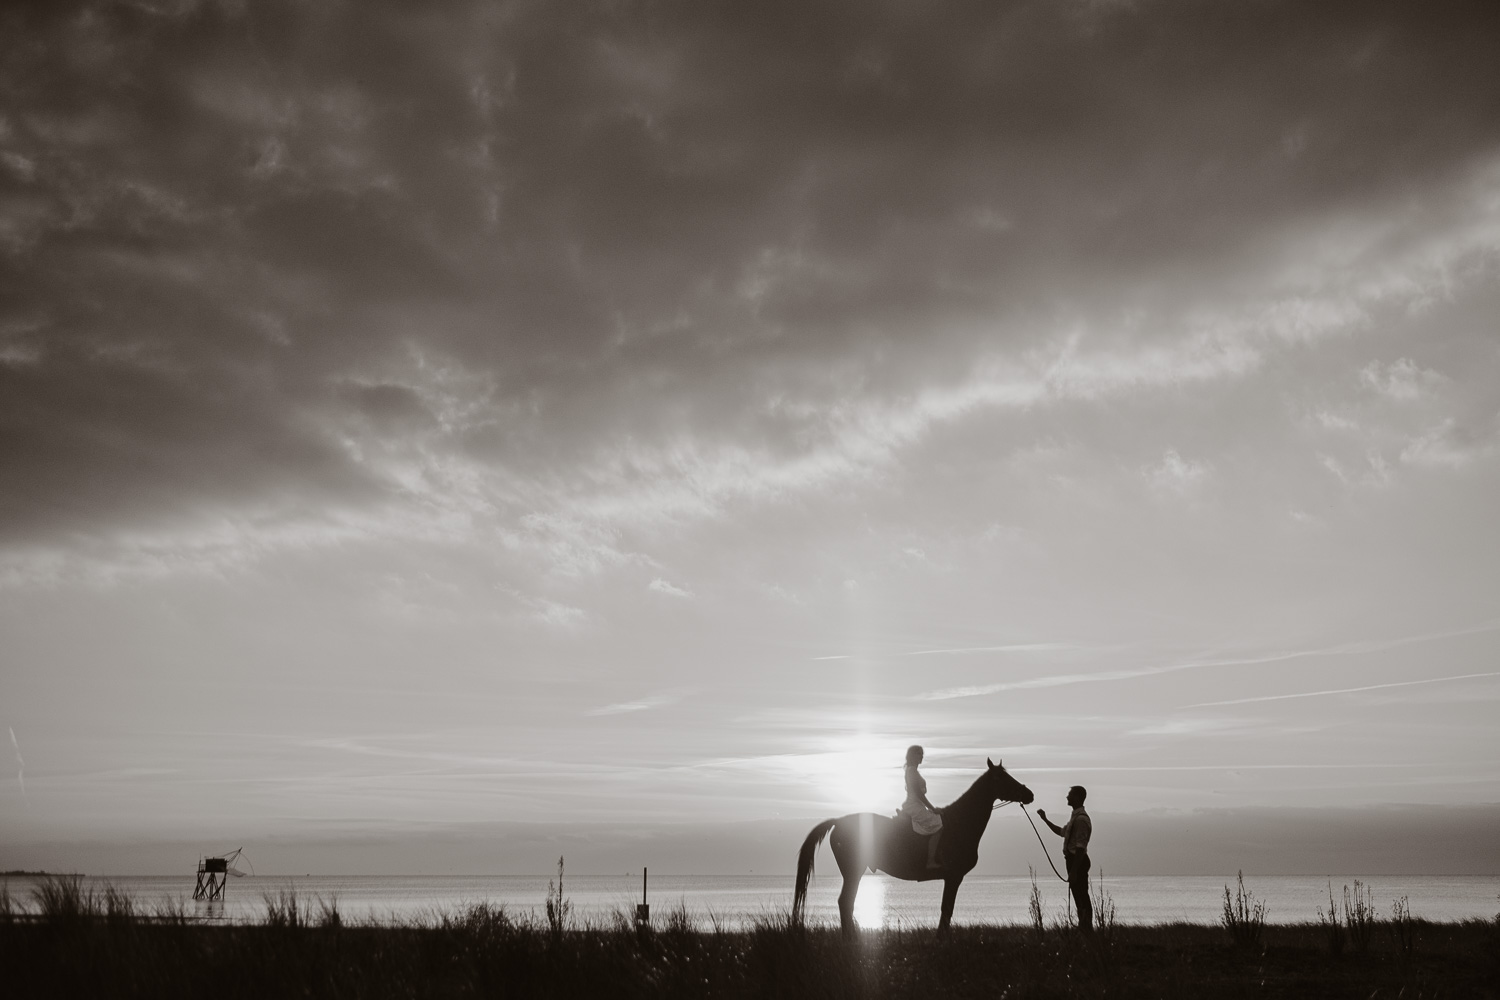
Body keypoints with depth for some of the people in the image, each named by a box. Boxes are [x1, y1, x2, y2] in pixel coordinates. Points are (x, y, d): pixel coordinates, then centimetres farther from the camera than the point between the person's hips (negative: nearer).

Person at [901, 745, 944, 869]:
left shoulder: (910, 770, 16)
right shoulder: (913, 770, -15)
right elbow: (919, 793, -19)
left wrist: (930, 808, 20)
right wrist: (932, 808, -14)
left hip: (910, 806, 11)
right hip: (915, 806, -11)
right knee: (937, 828, -13)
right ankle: (931, 862, -17)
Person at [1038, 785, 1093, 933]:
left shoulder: (1081, 820, -19)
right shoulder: (1076, 817, 15)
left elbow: (1080, 848, -23)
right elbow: (1061, 832, 31)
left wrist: (1073, 871, -24)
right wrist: (1045, 819, 26)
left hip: (1077, 861, -10)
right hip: (1073, 860, 10)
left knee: (1081, 897, -7)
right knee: (1081, 897, 14)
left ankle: (1087, 930, -5)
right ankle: (1085, 928, 19)